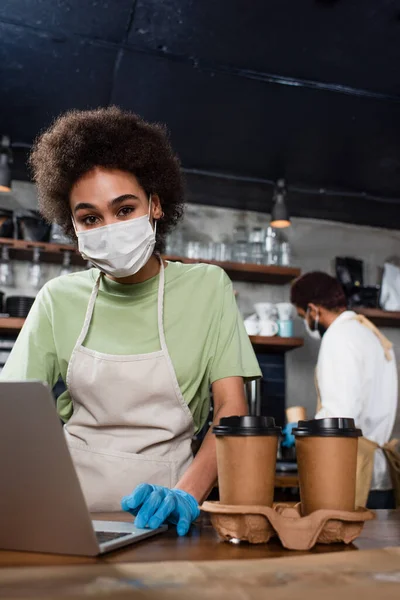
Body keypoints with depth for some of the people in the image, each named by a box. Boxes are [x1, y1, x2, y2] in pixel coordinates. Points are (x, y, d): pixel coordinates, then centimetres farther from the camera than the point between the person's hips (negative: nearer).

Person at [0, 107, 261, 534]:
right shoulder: (58, 299, 6)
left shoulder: (207, 288, 1)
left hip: (159, 515, -1)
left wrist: (186, 495, -21)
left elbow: (232, 408, -4)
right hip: (70, 504, 2)